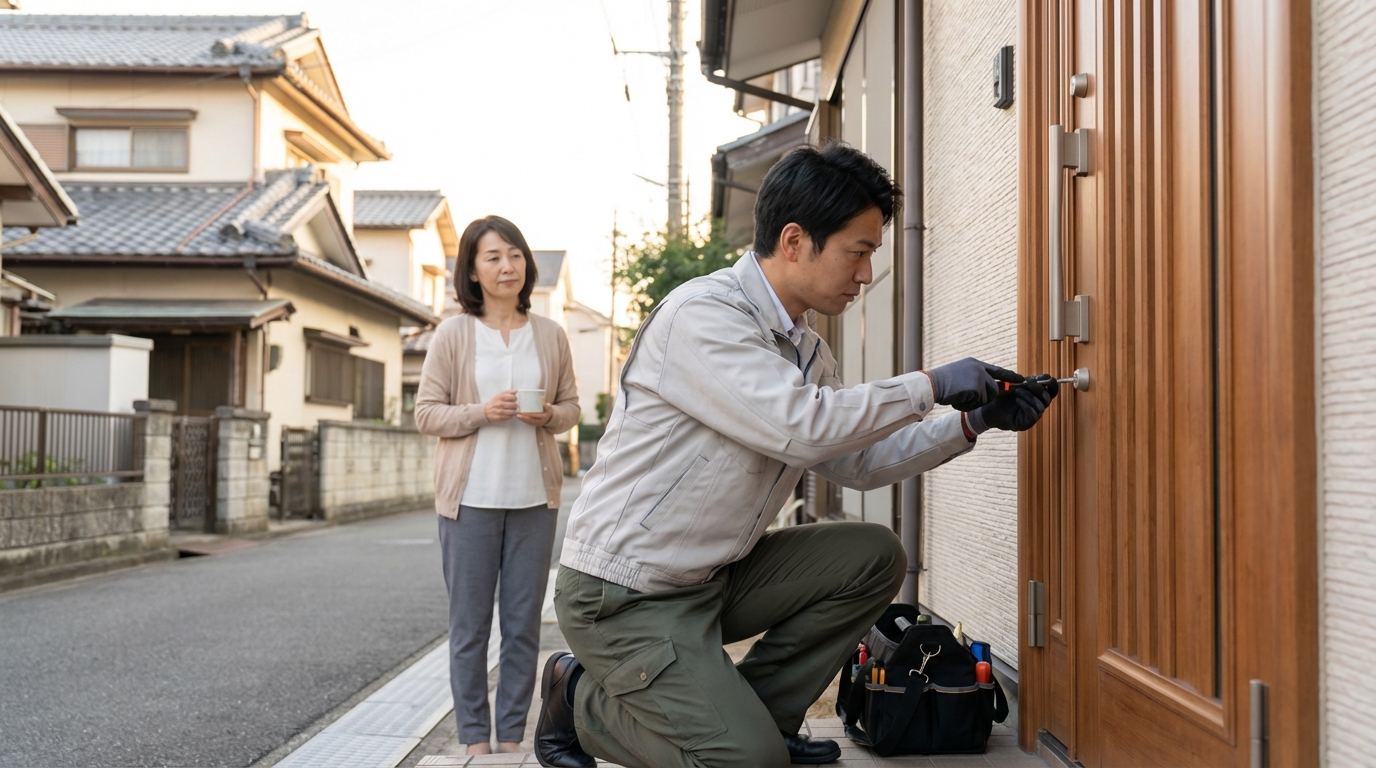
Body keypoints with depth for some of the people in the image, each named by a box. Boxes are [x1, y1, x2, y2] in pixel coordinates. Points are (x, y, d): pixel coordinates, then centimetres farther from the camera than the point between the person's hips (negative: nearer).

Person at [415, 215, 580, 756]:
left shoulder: (550, 335, 6)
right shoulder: (453, 334, -1)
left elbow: (571, 407, 13)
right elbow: (427, 413, 0)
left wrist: (547, 416, -9)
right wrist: (482, 412, -16)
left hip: (534, 495, 2)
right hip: (470, 496, -2)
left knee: (524, 625, 7)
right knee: (470, 625, 4)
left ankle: (511, 736, 17)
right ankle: (475, 739, 14)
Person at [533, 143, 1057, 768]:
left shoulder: (805, 347, 8)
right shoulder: (700, 315, -20)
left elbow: (856, 463, 14)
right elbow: (803, 428, -30)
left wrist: (972, 422, 4)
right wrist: (929, 386, -18)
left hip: (715, 576, 9)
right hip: (623, 595, -9)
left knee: (874, 556, 0)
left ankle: (761, 715, 7)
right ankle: (583, 699, 5)